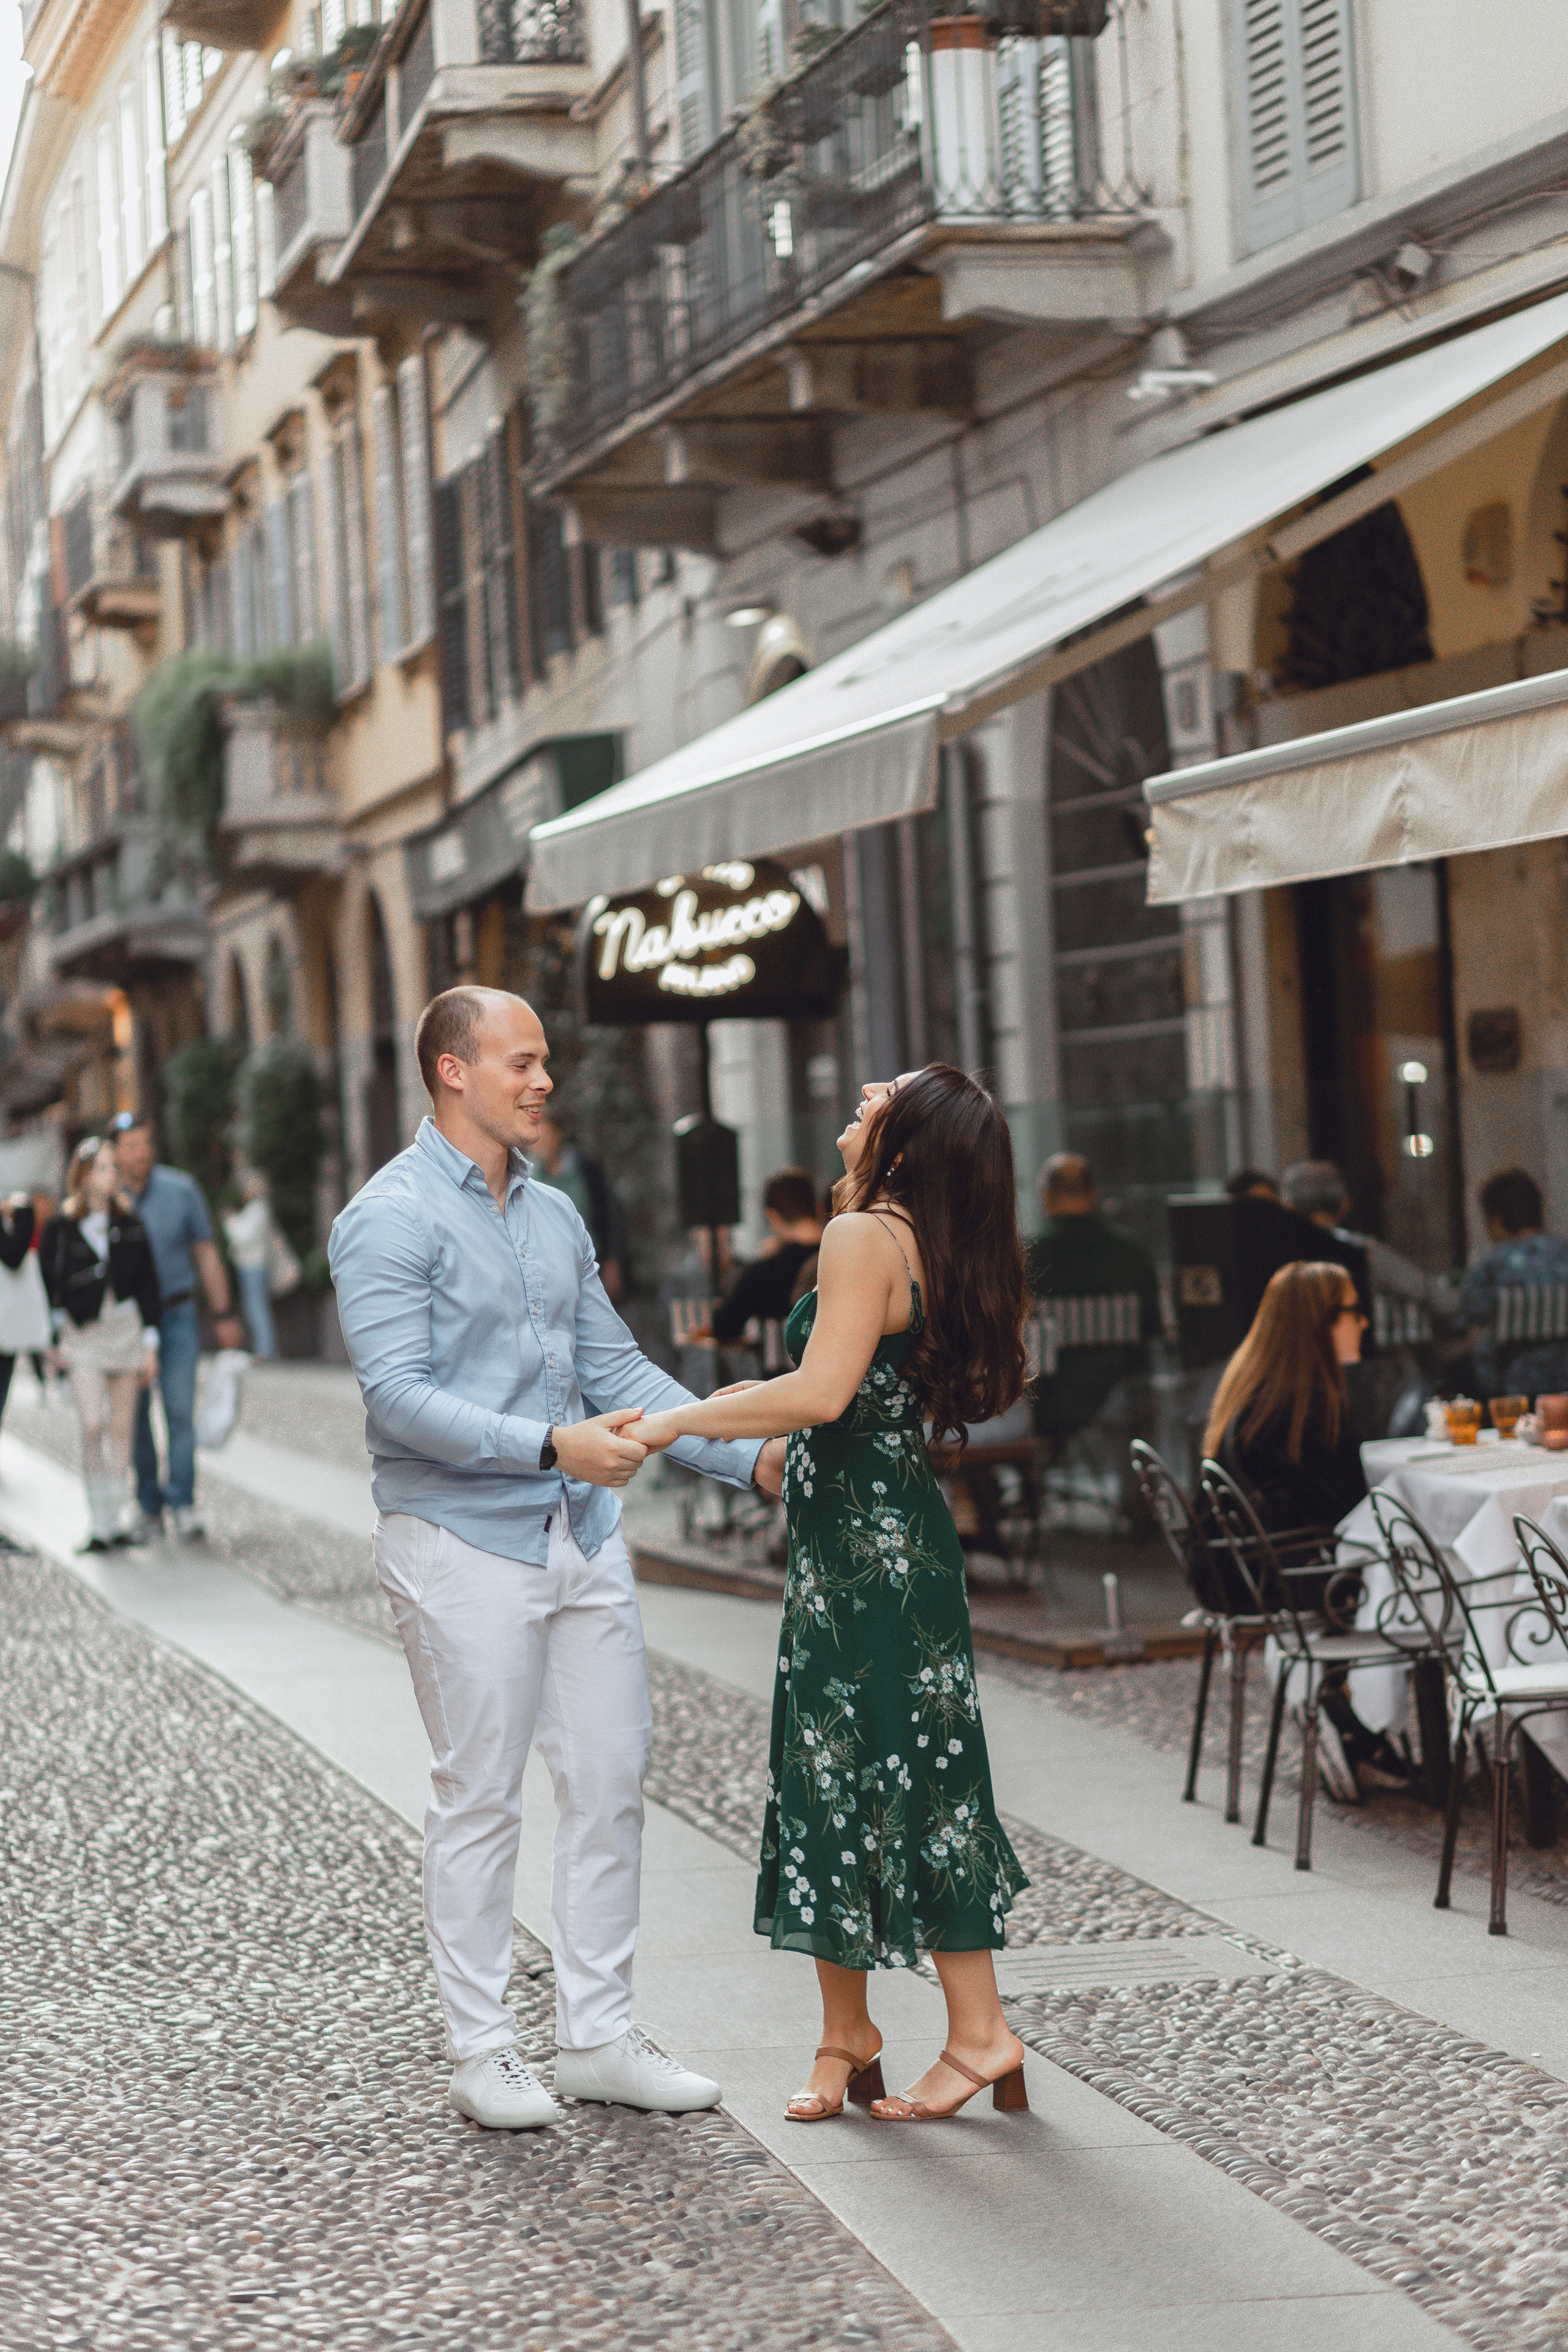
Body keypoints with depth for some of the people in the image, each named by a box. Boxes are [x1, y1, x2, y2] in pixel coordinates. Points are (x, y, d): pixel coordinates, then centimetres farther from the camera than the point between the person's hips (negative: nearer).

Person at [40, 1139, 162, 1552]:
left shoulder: (130, 1225, 4)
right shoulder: (60, 1228, -2)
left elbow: (148, 1285, 6)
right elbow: (47, 1286, 2)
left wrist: (150, 1343, 2)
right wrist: (56, 1339, -3)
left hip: (127, 1328, 3)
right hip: (83, 1332, -3)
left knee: (122, 1428, 4)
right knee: (93, 1425, -14)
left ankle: (115, 1520, 12)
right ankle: (99, 1522, -8)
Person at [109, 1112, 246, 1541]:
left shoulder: (181, 1189, -4)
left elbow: (207, 1254, 4)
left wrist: (224, 1315, 3)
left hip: (177, 1317, -1)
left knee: (180, 1410, -11)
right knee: (136, 1416, 3)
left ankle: (183, 1505, -10)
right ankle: (150, 1506, 13)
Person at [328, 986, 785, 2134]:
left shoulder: (556, 1213, 14)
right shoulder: (391, 1217, -10)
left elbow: (616, 1365, 15)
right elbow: (400, 1395, -18)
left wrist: (748, 1453, 6)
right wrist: (552, 1444, -27)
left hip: (581, 1530, 7)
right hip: (464, 1538, -7)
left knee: (612, 1777, 7)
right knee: (480, 1799, 0)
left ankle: (597, 2033, 17)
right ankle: (483, 2049, 11)